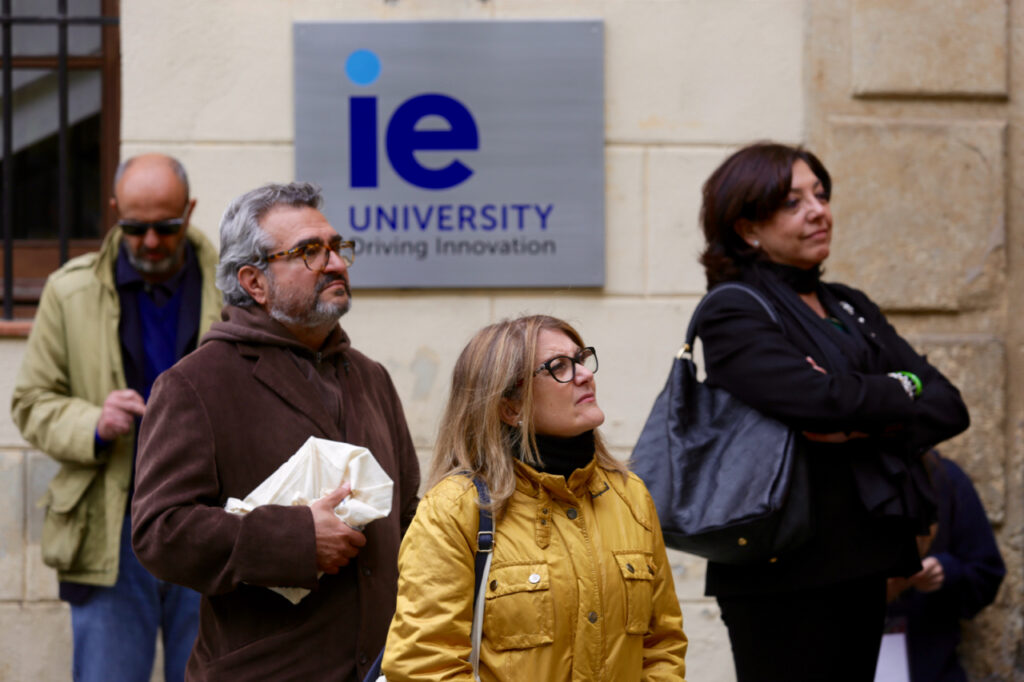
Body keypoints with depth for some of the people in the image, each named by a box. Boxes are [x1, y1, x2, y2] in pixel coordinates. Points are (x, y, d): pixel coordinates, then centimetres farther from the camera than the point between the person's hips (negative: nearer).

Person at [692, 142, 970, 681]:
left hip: (860, 565, 7)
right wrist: (900, 391, -3)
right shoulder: (733, 313, -6)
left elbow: (949, 407, 8)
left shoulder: (851, 308, 17)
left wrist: (865, 428, -11)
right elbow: (818, 398, -22)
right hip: (784, 573, -7)